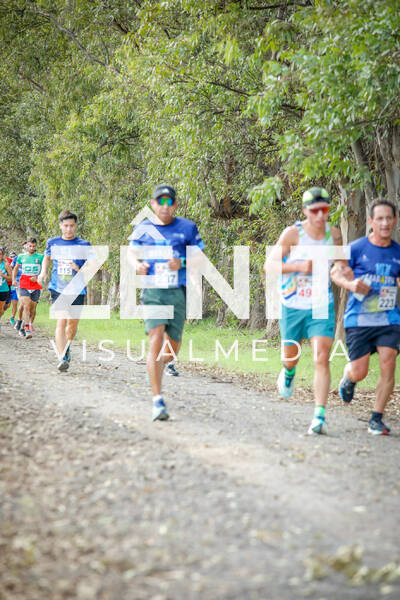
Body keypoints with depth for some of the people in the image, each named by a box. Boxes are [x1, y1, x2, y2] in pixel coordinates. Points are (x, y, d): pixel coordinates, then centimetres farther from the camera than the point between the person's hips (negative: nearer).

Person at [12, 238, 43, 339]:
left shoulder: (40, 257, 3)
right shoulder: (21, 257, 8)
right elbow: (16, 268, 22)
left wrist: (37, 278, -12)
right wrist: (14, 279, 10)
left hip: (36, 286, 1)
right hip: (24, 286, 0)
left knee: (33, 308, 7)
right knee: (26, 306, -15)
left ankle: (30, 324, 31)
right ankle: (27, 330, -23)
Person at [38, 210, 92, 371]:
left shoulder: (84, 245, 1)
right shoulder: (53, 242, 7)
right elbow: (47, 257, 27)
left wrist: (80, 270, -20)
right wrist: (44, 272, 10)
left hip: (77, 290, 0)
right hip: (58, 289, 0)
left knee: (73, 324, 7)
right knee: (61, 322, -14)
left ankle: (67, 348, 37)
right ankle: (62, 358, -18)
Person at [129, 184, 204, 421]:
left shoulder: (187, 228, 3)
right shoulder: (143, 229, 6)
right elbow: (132, 253, 19)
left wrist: (182, 262, -13)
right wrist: (138, 264, -4)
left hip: (178, 293, 1)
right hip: (152, 292, -1)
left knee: (172, 350, 6)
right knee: (156, 340, -18)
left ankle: (159, 364, 45)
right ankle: (158, 401, -18)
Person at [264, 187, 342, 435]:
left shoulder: (334, 234, -1)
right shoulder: (293, 233, -12)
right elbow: (269, 265, -14)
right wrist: (298, 266, -28)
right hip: (293, 306, -1)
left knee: (322, 359, -14)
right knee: (291, 356, 16)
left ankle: (319, 416, -14)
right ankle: (289, 372, 55)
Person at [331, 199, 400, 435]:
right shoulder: (357, 248, -4)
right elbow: (336, 273, 5)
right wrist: (351, 284, -14)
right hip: (359, 319, -2)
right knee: (359, 372, -5)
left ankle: (376, 419, -2)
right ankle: (348, 378, 35)